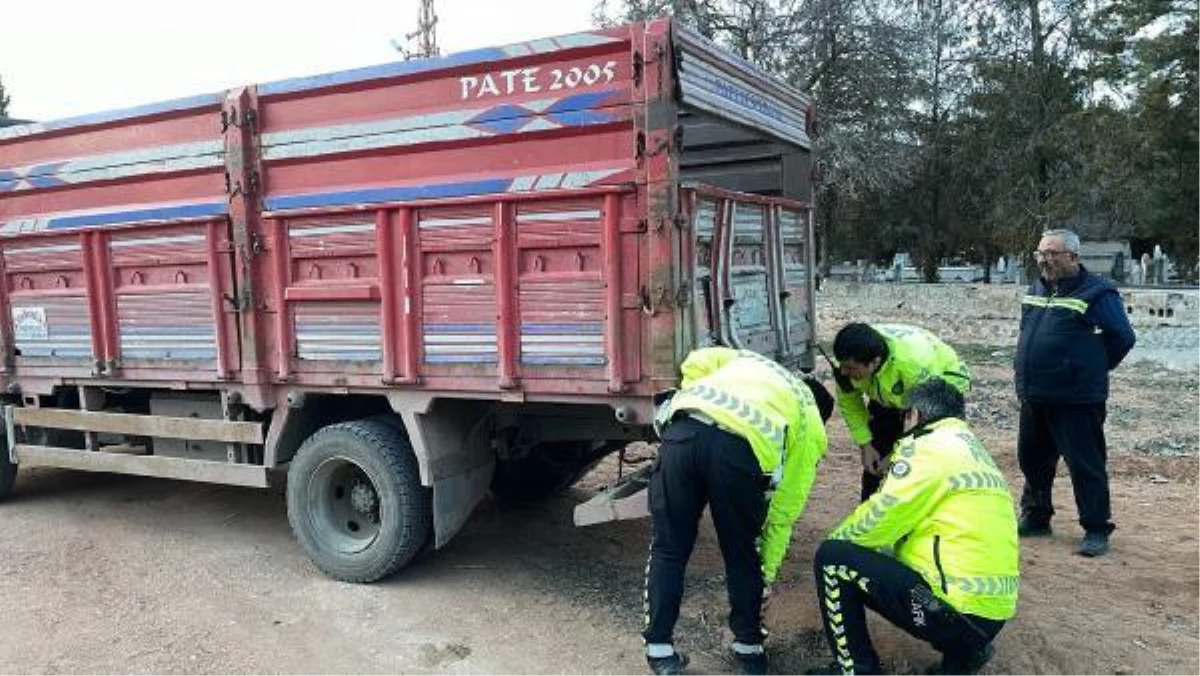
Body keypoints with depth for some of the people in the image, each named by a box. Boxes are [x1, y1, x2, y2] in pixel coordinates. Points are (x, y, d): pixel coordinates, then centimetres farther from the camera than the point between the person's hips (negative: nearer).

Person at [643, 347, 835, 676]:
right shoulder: (811, 425, 30)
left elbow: (696, 362, 20)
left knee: (668, 549, 18)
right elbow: (785, 510, 28)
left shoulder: (748, 360, 41)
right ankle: (749, 647, 37)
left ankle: (659, 649, 25)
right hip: (741, 450, -2)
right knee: (743, 558, 22)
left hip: (682, 430, 2)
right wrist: (767, 572, 37)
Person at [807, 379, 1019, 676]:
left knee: (831, 559, -5)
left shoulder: (928, 444, -9)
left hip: (959, 608, -9)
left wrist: (835, 539, 8)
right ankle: (964, 649, 16)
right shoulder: (971, 448, 18)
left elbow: (881, 516, -10)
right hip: (991, 610, 9)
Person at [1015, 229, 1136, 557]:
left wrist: (1093, 368, 1)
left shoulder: (1096, 293, -9)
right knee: (1032, 458, 16)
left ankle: (1096, 530, 11)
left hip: (1077, 399, -7)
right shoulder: (1036, 290, 12)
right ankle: (1036, 517, 31)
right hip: (1033, 395, 7)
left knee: (1086, 465, -1)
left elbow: (1122, 337, -6)